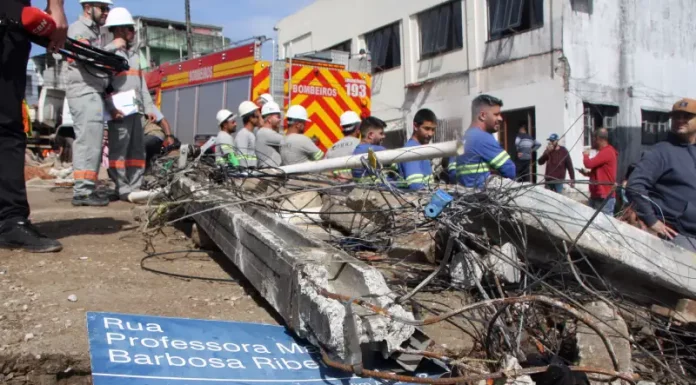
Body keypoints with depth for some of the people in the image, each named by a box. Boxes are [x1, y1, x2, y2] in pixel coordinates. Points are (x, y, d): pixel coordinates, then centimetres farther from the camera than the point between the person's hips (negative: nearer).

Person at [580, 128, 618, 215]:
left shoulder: (607, 152, -15)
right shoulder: (604, 152, 20)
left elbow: (589, 164, -22)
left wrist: (586, 155, 0)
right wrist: (587, 173, 13)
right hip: (596, 196, 10)